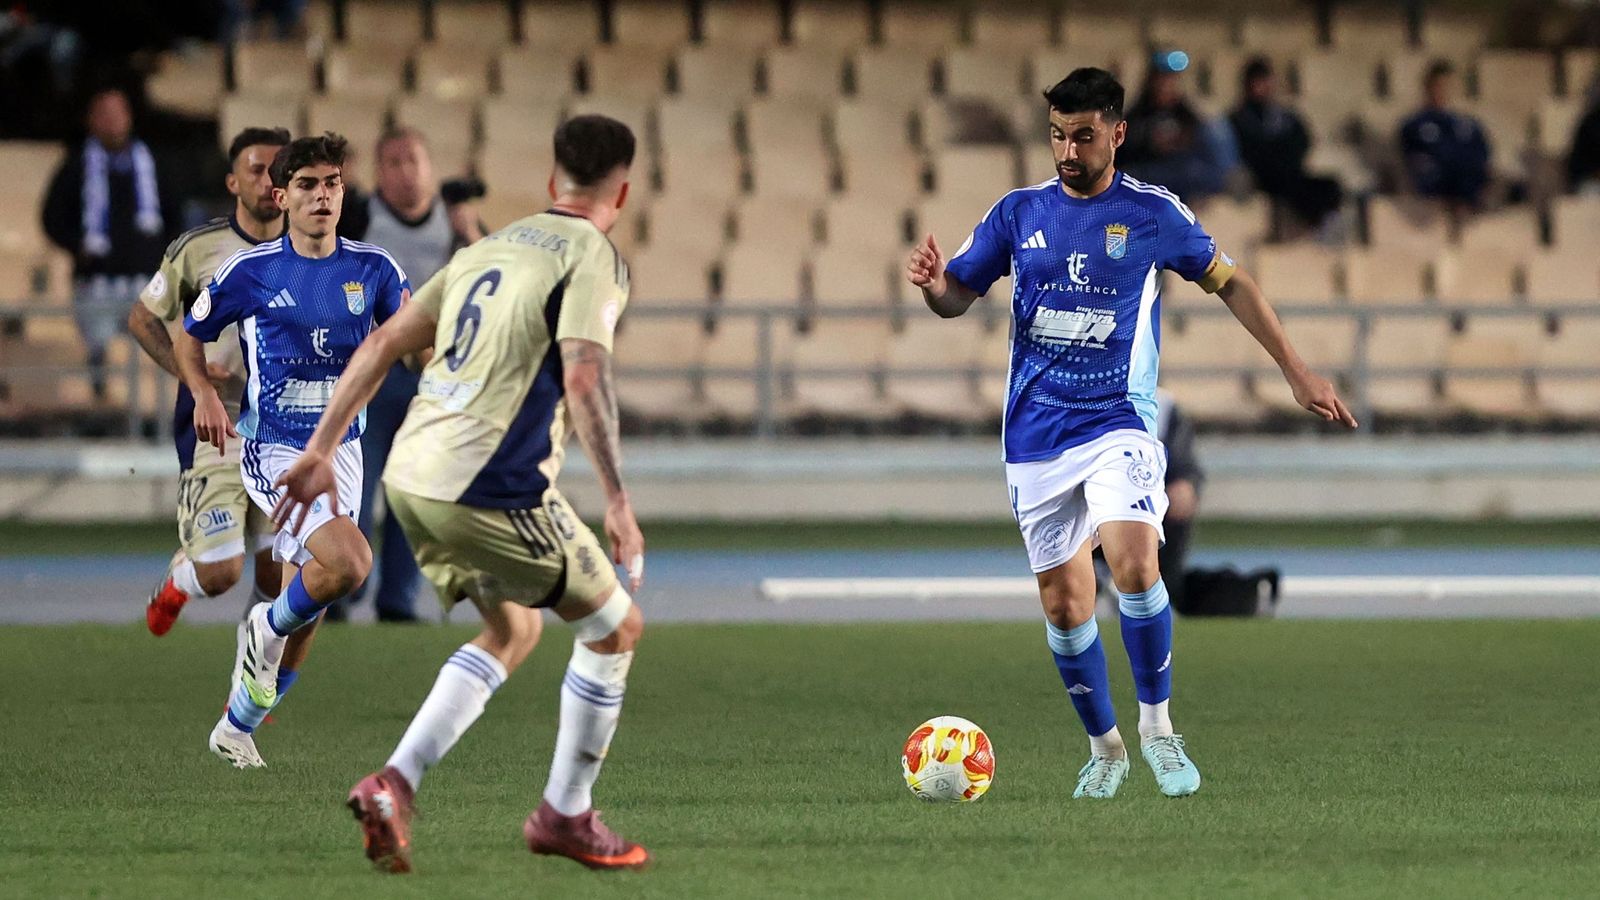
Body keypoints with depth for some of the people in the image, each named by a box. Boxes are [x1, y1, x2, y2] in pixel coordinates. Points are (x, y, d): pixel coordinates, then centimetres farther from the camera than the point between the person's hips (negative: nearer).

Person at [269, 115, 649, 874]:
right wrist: (618, 504, -21)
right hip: (491, 488, -8)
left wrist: (321, 451, 22)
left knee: (512, 631, 25)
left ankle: (396, 784, 9)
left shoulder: (491, 248, 19)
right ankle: (565, 815, 18)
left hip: (412, 474, 8)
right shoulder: (592, 257, -4)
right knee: (614, 628, 11)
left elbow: (384, 344, 18)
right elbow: (583, 376, -19)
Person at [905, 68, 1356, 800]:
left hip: (1119, 423, -3)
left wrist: (1297, 372, 9)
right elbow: (958, 297, 9)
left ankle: (1157, 726, -10)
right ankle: (1104, 749, 22)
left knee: (1134, 562, -26)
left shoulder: (1153, 213, -1)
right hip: (1036, 433, 3)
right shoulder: (1018, 213, 5)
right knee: (1064, 602, 3)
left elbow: (1228, 283, 10)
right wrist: (933, 282, -16)